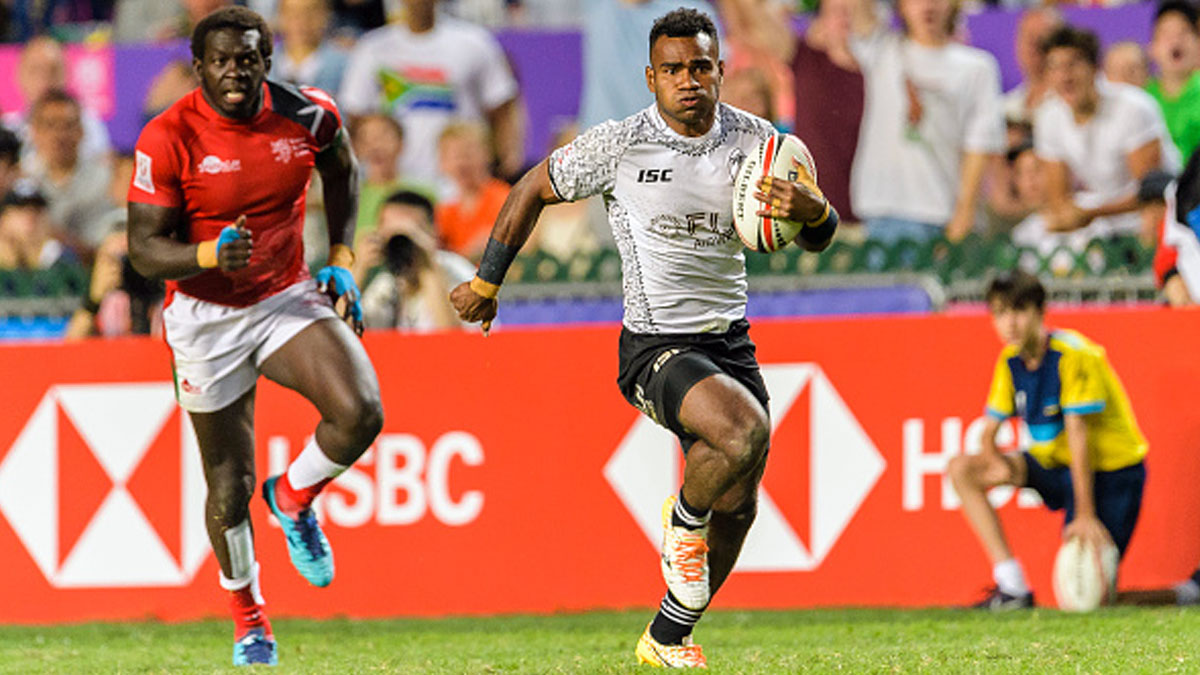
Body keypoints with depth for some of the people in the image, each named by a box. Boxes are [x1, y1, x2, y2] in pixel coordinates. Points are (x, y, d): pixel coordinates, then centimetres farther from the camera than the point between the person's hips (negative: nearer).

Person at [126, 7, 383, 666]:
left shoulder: (306, 115, -8)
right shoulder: (169, 139, -17)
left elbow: (341, 168, 15)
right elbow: (144, 249, -16)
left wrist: (340, 259, 7)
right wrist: (211, 253, -35)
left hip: (288, 299, 2)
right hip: (206, 316, -2)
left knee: (361, 413, -23)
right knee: (229, 485, 4)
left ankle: (292, 498, 9)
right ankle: (245, 611, 31)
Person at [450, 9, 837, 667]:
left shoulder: (753, 138, -1)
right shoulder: (619, 144, -12)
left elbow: (817, 239, 4)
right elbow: (534, 188, 3)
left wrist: (814, 211, -22)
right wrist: (485, 283, 8)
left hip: (730, 339, 5)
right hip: (655, 347, -5)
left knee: (736, 506, 5)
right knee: (745, 433, -31)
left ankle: (666, 638, 24)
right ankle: (682, 520, 1)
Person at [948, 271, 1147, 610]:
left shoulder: (1074, 356, -21)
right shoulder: (1010, 361, 0)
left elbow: (1078, 435, -25)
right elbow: (989, 432, 3)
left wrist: (1084, 515, -27)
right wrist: (997, 463, -22)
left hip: (1110, 467, -7)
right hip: (1055, 464, 7)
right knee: (962, 470, -9)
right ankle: (1012, 586, -9)